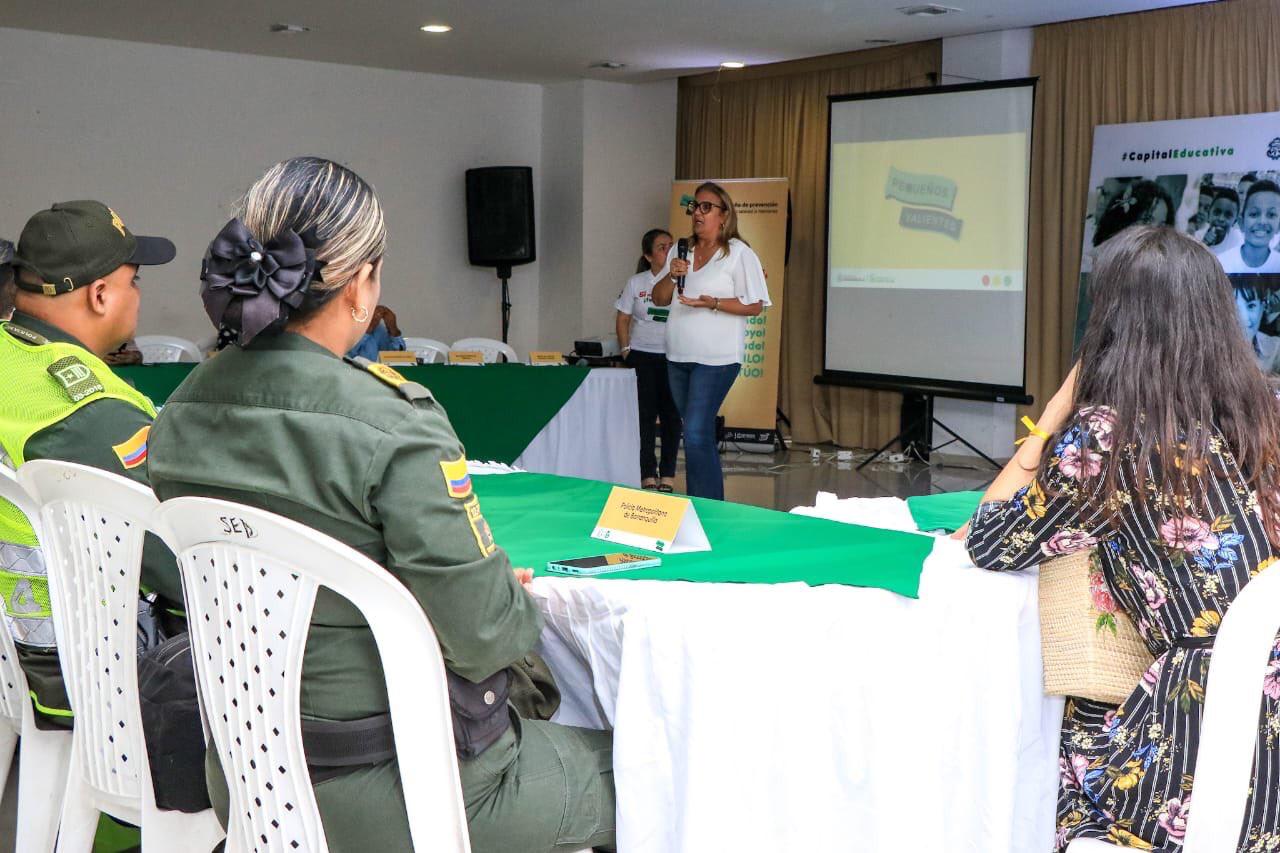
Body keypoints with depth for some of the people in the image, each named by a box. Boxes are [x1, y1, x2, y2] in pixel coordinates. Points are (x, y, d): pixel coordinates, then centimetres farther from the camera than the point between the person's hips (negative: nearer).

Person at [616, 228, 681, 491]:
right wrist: (626, 349, 2)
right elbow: (623, 318, 9)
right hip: (642, 356, 0)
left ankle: (668, 474, 10)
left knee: (671, 415, 2)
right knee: (645, 414, 0)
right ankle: (648, 475, 4)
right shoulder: (636, 283, 3)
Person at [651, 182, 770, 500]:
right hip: (679, 356, 7)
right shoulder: (679, 251, 13)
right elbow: (658, 299, 13)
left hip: (716, 358, -7)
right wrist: (671, 275, -7)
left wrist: (712, 303, -21)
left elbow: (755, 306, -9)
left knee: (696, 434, -15)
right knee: (699, 434, 13)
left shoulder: (738, 253, -6)